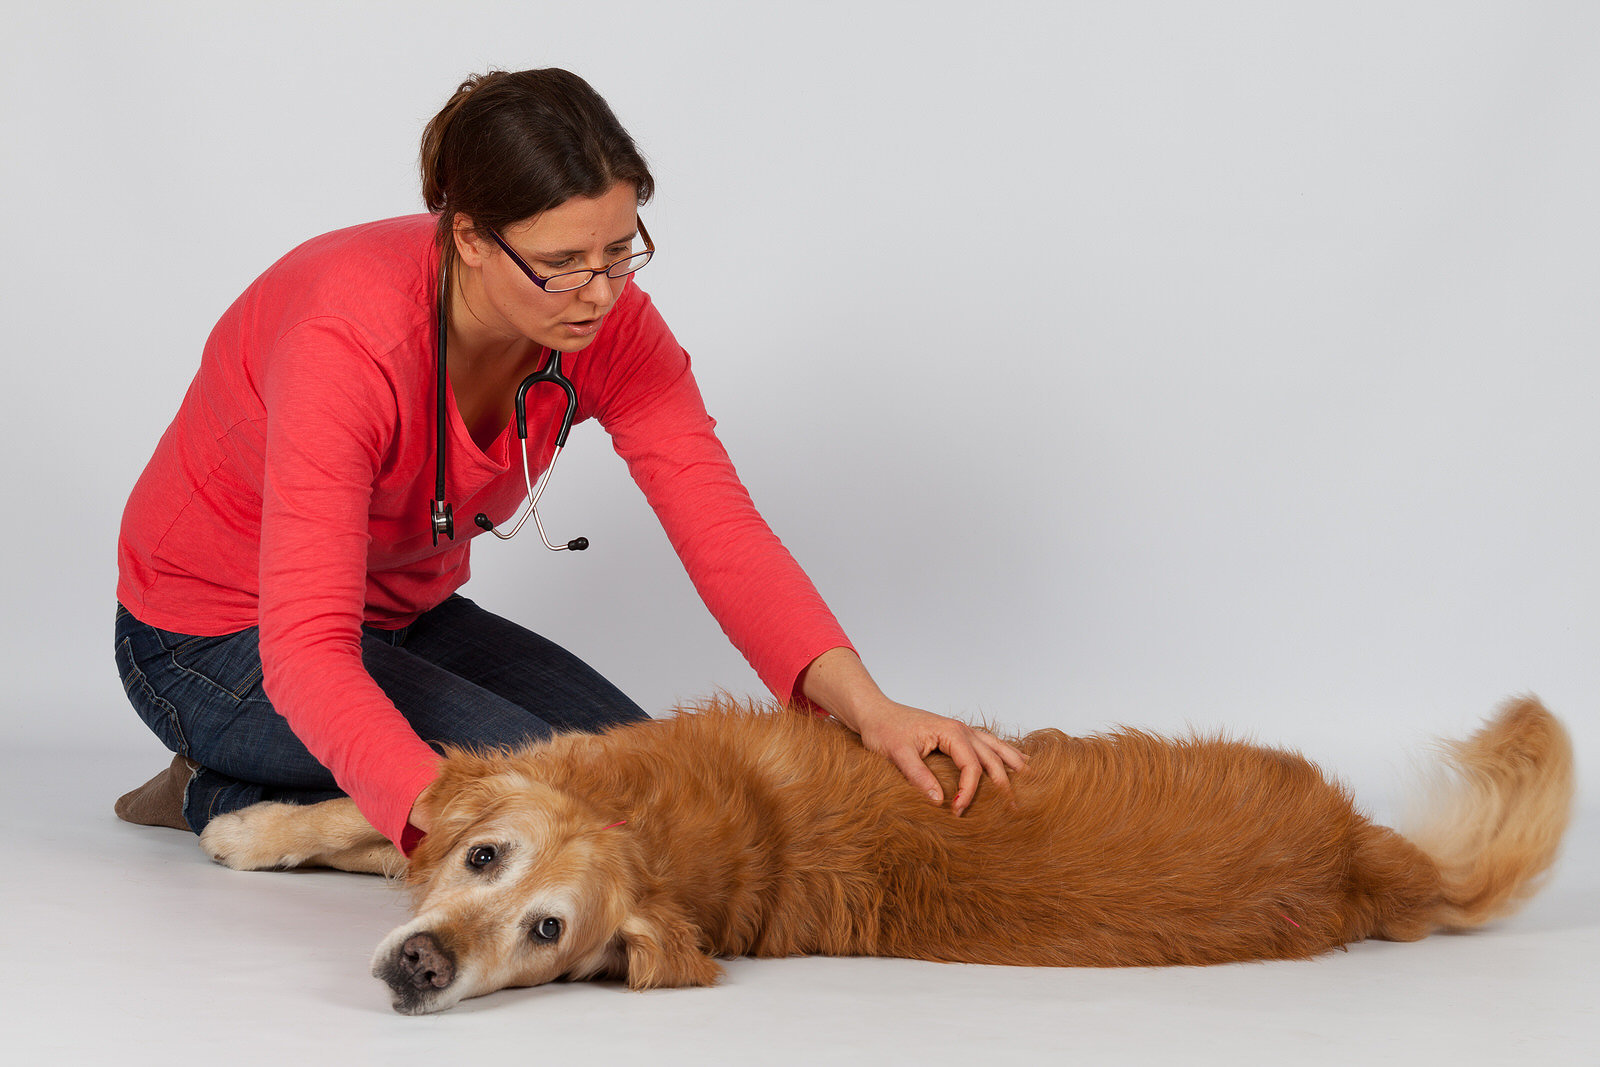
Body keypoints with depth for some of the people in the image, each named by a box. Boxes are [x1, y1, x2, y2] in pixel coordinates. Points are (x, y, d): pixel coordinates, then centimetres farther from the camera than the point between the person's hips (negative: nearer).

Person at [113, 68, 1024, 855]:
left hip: (403, 609, 7)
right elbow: (307, 651, -41)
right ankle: (225, 798, -4)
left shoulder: (606, 319, -17)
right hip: (224, 638, -7)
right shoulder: (351, 339, -36)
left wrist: (867, 705, -38)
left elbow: (720, 530, -23)